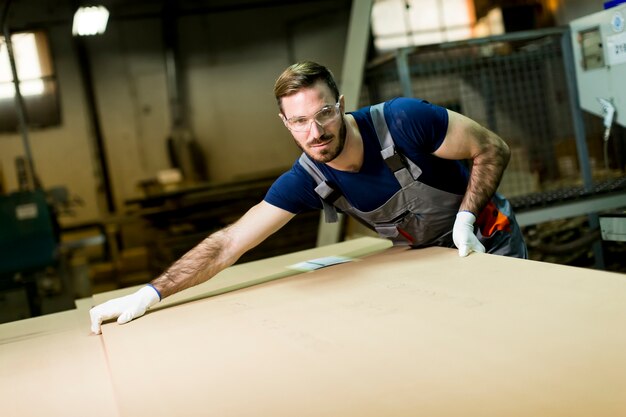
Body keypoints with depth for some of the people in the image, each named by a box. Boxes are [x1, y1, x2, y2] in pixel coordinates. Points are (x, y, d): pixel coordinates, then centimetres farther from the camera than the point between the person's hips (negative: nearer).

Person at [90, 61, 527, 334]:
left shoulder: (404, 120, -31)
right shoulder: (306, 180, -20)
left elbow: (493, 150, -18)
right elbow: (229, 243, -21)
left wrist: (465, 219, -30)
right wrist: (149, 295, -27)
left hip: (487, 241, -3)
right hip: (425, 255, 3)